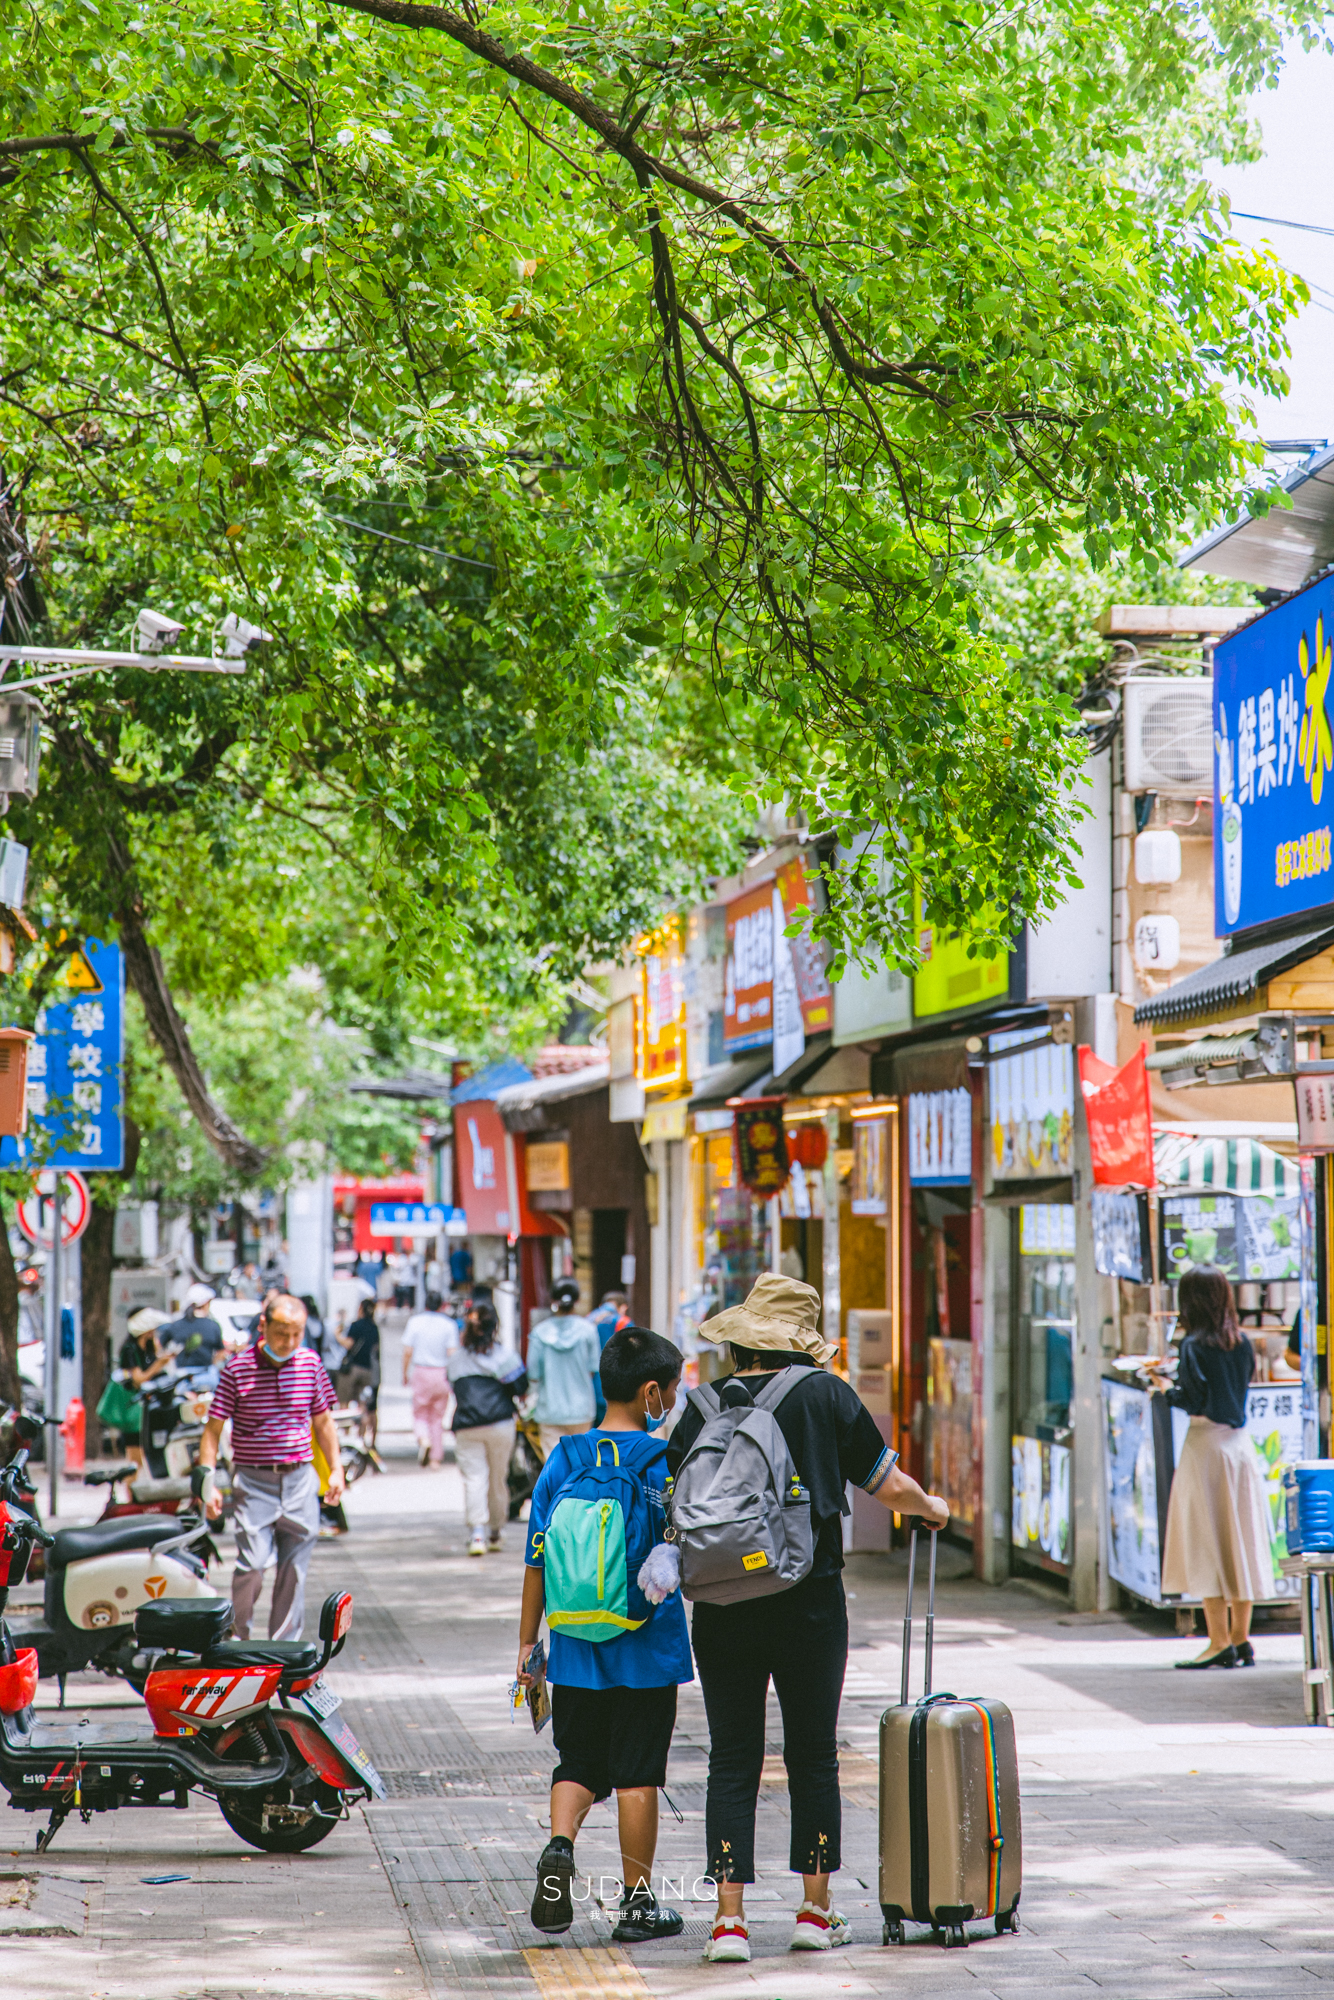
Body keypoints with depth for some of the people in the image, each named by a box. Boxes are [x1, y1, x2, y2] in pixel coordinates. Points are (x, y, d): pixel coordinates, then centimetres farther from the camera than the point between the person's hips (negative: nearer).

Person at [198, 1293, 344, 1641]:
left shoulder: (311, 1364, 4)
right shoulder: (238, 1368, -7)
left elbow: (322, 1420, 17)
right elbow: (213, 1428, -4)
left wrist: (336, 1470, 13)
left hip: (300, 1479, 3)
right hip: (253, 1481, -3)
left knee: (294, 1571, 5)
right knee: (252, 1564, -13)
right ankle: (238, 1642, 3)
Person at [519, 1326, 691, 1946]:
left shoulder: (562, 1460, 2)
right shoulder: (665, 1463, -9)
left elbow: (538, 1560, 4)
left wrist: (527, 1641, 10)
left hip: (576, 1645, 3)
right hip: (647, 1646, -3)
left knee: (578, 1766, 13)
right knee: (637, 1774, 5)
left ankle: (559, 1847, -12)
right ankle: (636, 1901, 9)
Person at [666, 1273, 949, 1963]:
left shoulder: (704, 1407, 0)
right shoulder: (825, 1394, -2)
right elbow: (890, 1486, 5)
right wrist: (932, 1506, 24)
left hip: (723, 1607, 1)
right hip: (809, 1601, -1)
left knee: (732, 1761, 5)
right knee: (813, 1756, 11)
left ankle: (729, 1919, 0)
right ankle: (816, 1910, 16)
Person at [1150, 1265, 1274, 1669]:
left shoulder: (1195, 1346, -12)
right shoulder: (1242, 1344, 6)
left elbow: (1194, 1402, -16)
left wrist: (1165, 1390, 4)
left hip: (1206, 1443, -6)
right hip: (1240, 1442, 6)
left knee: (1206, 1542, -2)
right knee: (1241, 1538, 10)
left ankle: (1219, 1642, -4)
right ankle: (1241, 1639, 13)